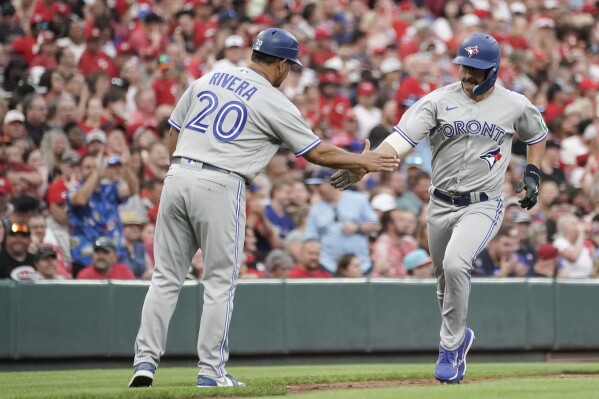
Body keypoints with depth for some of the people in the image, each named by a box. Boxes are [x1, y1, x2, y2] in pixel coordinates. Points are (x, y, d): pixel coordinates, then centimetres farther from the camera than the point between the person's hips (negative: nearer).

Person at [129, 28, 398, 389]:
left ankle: (145, 361, 3)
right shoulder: (274, 102, -1)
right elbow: (317, 152, 3)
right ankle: (211, 371, 4)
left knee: (166, 277, 9)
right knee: (221, 281, 5)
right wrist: (363, 161, 16)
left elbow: (173, 133, 16)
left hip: (177, 176, 5)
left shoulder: (208, 80, 14)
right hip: (220, 186, -5)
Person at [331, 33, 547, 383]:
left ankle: (450, 348, -11)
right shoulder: (439, 101, -6)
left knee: (455, 264, -26)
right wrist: (363, 167, -31)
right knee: (446, 279, 14)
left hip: (484, 205, -3)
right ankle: (460, 336, 43)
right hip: (442, 205, 3)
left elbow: (538, 134, 19)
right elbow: (401, 139, -17)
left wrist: (533, 173, 7)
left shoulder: (515, 106, -3)